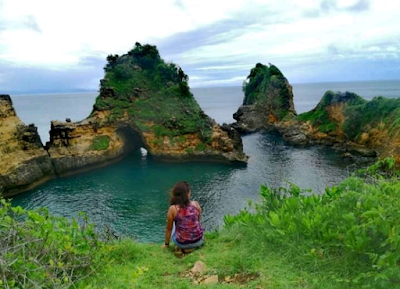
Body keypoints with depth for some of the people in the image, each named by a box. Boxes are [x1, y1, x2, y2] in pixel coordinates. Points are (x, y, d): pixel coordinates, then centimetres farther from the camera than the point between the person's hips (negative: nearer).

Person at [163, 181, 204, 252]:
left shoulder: (172, 209, -14)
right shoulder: (196, 204, -8)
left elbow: (169, 229, -3)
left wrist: (166, 244, 14)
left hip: (182, 243, -1)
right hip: (198, 241, 1)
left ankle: (185, 248, 15)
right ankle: (193, 246, 18)